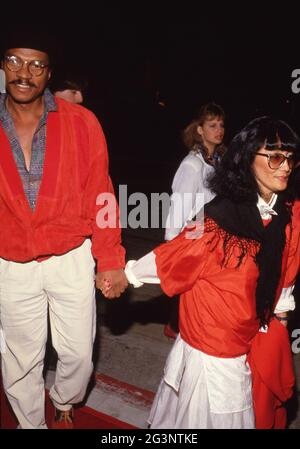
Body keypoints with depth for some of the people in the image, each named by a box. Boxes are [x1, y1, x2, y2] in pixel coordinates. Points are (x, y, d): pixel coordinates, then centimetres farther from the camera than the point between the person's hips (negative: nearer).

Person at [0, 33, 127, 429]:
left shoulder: (81, 123, -7)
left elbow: (99, 196, -5)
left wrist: (110, 260, -5)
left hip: (71, 260, 0)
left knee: (79, 354, 14)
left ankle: (64, 404, 48)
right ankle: (32, 424, 44)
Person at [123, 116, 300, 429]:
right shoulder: (222, 216, -24)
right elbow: (174, 254, -17)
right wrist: (125, 274, -13)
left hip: (261, 336, 6)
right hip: (213, 341, -6)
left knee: (258, 411, 24)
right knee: (210, 413, 16)